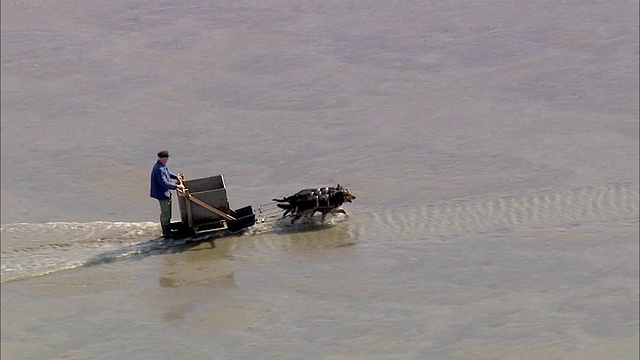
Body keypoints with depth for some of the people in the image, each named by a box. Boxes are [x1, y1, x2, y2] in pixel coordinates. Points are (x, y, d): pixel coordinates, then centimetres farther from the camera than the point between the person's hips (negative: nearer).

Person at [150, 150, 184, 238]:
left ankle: (166, 231, 34)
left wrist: (176, 176, 14)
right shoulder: (159, 169, -29)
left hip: (166, 193, 11)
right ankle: (166, 233, 11)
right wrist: (177, 186, -29)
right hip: (162, 194, -11)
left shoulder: (162, 166, 4)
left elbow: (167, 173, 26)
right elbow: (164, 183, -32)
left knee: (165, 213, 22)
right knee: (166, 214, 1)